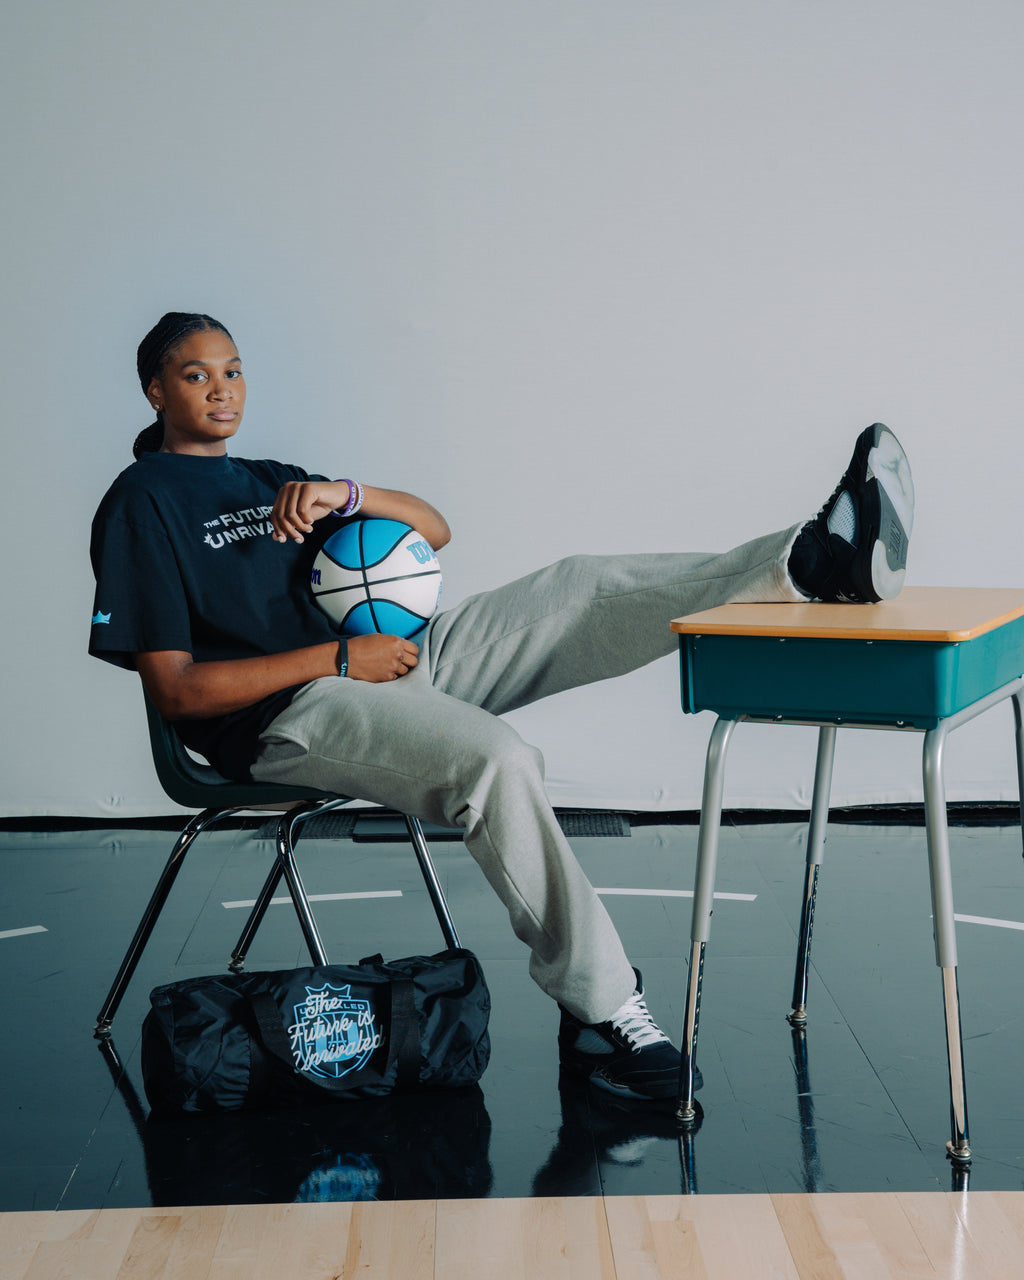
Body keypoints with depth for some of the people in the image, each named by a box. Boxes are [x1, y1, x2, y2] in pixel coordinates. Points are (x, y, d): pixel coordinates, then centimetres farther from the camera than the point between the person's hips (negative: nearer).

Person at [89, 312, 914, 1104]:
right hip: (289, 712, -7)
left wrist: (346, 494, -4)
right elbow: (175, 689, -8)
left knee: (582, 588, -11)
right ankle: (598, 1012, -29)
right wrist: (340, 658, -13)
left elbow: (434, 528, 18)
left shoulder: (270, 481, 25)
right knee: (497, 760, -34)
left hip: (395, 654, 7)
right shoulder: (141, 502, 2)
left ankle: (813, 562, -22)